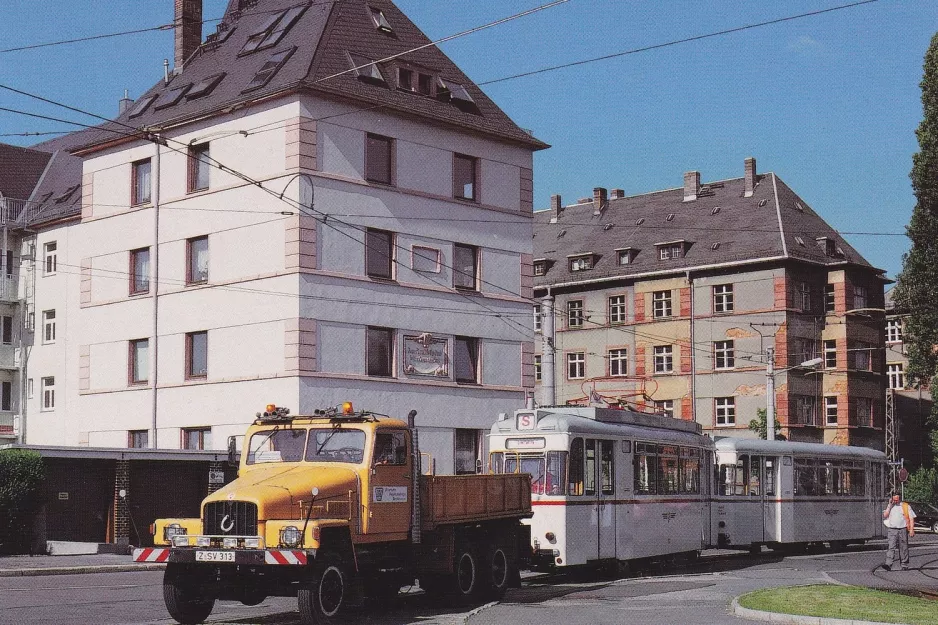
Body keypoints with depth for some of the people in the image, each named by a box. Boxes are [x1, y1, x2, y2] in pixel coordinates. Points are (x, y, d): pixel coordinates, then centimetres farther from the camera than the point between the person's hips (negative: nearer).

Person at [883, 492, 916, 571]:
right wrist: (890, 505, -1)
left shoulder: (906, 506, 6)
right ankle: (888, 564, -20)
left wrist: (911, 529, -7)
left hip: (903, 530, -1)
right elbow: (885, 515, 0)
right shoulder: (890, 507, 14)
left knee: (904, 548, 5)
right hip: (892, 530, 1)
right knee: (891, 547, -10)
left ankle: (905, 565, 14)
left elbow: (911, 518, 3)